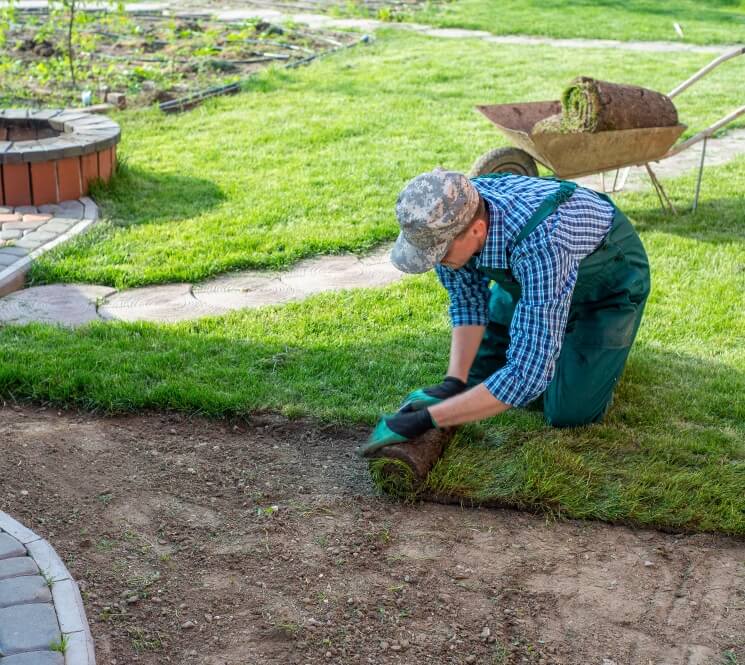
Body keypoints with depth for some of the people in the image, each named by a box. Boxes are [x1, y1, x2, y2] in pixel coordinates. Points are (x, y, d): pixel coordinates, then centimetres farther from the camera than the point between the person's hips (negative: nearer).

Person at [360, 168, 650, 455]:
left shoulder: (539, 244, -47)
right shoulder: (448, 215, -27)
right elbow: (467, 298, -9)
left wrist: (425, 419, -44)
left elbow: (529, 373, -46)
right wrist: (452, 384, -22)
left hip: (609, 279, -5)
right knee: (476, 379, 7)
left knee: (568, 413, -12)